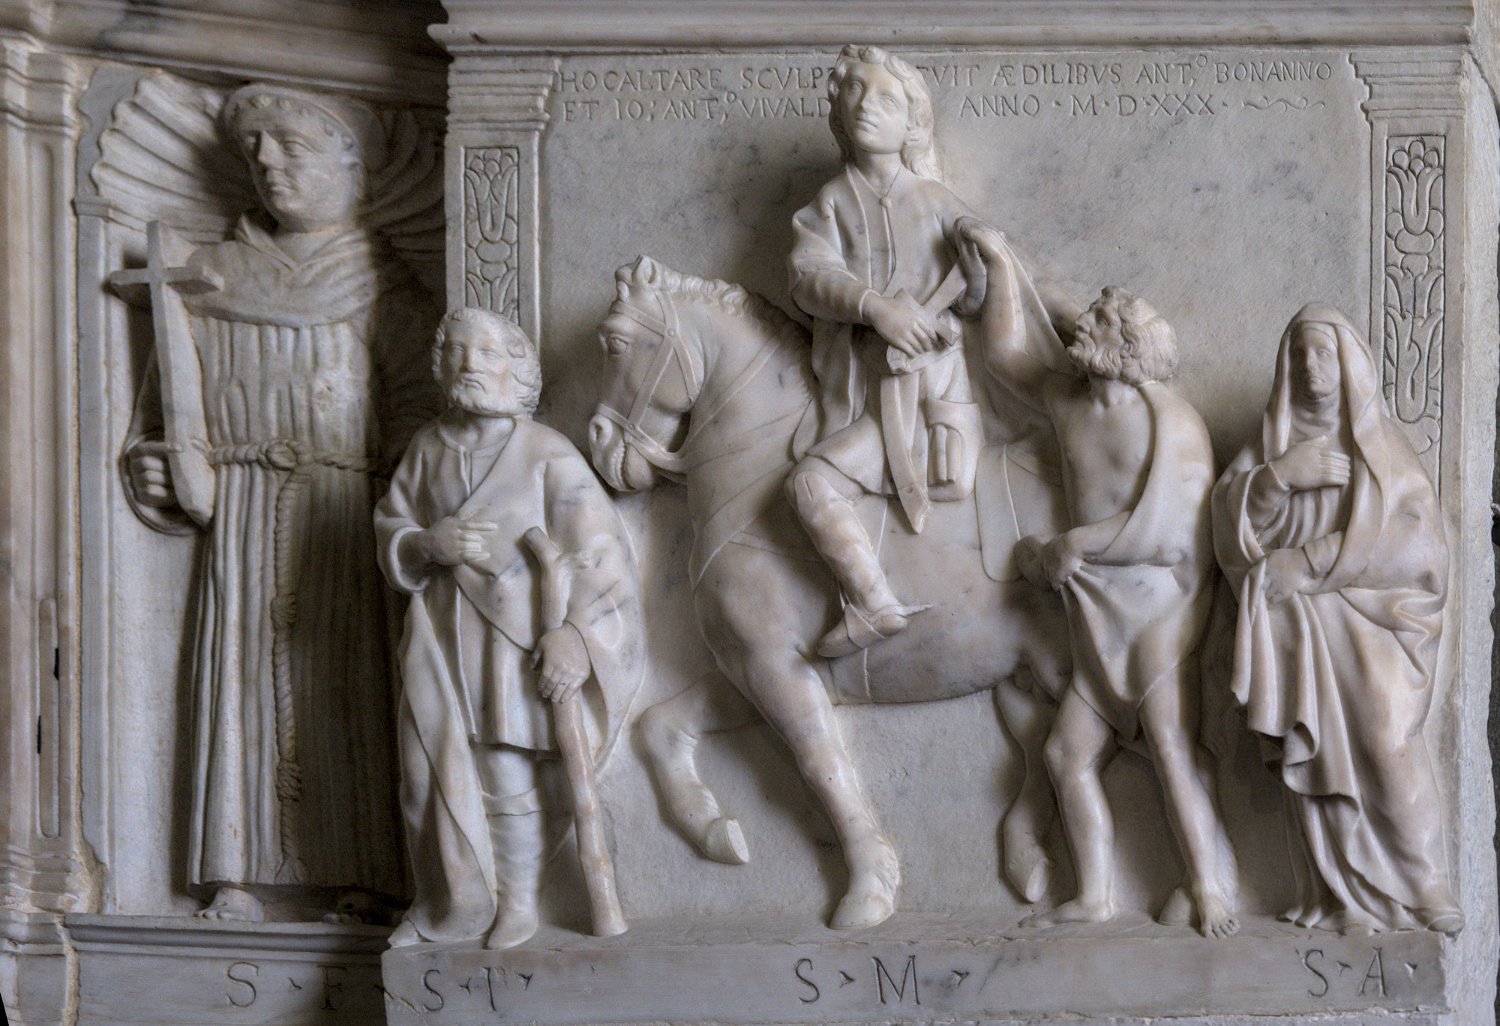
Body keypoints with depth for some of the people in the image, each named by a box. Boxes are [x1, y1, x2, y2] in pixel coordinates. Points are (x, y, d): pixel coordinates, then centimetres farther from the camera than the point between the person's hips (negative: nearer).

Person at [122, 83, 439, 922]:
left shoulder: (379, 282, 2)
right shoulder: (216, 276, 14)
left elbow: (415, 405, -5)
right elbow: (176, 394, 14)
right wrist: (163, 469, -1)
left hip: (344, 507, -3)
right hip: (245, 507, 3)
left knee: (349, 676, -4)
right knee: (245, 668, 1)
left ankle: (364, 873, 1)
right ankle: (242, 870, 7)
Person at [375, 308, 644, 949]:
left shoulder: (548, 455, -8)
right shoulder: (429, 447, 8)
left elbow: (600, 551, -12)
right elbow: (390, 530, 10)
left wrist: (576, 637, -20)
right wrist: (429, 543, -13)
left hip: (517, 637, -4)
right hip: (441, 635, 4)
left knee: (511, 775, 0)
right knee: (430, 768, 4)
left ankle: (518, 902, 20)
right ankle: (453, 902, 22)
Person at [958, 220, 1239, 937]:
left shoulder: (1171, 423, -10)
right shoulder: (1067, 405, 12)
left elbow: (1163, 532, -17)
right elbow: (1001, 352, 24)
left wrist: (1070, 545, -8)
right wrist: (998, 263, 18)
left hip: (1160, 607, -8)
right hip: (1098, 617, 8)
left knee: (1171, 746, -18)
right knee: (1069, 752, 4)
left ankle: (1212, 895, -17)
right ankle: (1094, 898, 9)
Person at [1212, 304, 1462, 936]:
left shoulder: (1382, 445, 9)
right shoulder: (1271, 443, 17)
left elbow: (1413, 533, -5)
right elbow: (1228, 517, 5)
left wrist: (1306, 564, -10)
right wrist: (1279, 475, -13)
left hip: (1368, 625, -2)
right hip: (1293, 628, 2)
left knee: (1387, 749, -17)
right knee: (1311, 759, -6)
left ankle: (1424, 892, -7)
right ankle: (1344, 899, 0)